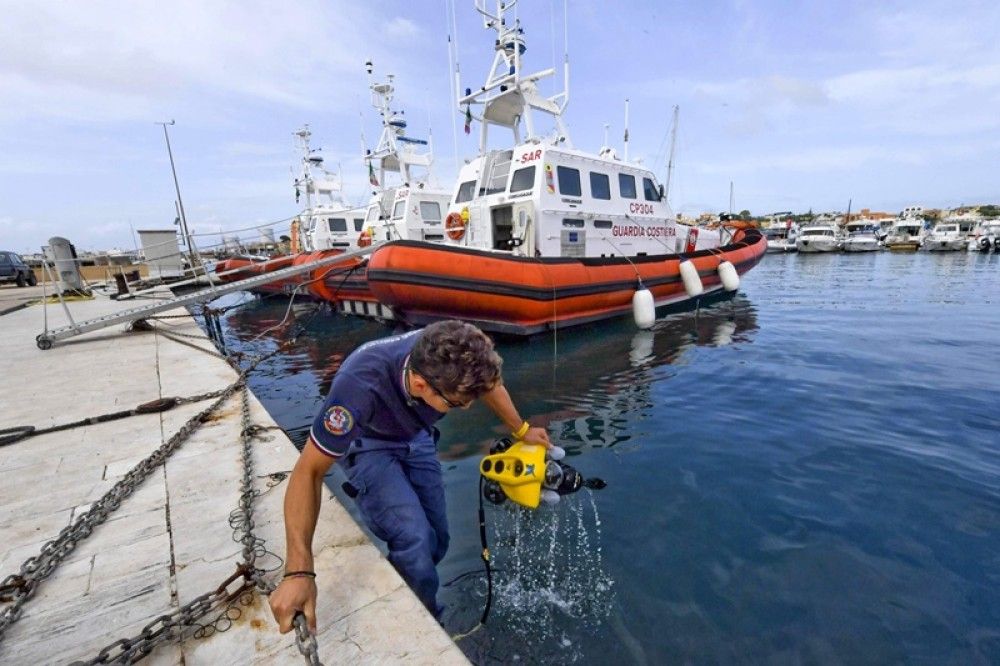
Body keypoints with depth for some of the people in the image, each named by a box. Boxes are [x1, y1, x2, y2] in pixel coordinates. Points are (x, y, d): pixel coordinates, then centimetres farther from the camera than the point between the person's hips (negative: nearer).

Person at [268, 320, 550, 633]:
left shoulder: (449, 360, -31)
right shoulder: (360, 387, -44)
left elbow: (489, 383, -7)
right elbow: (309, 472, -34)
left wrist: (522, 431, 5)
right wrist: (298, 572, -42)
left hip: (415, 437, 4)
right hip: (367, 445, -4)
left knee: (436, 540, 5)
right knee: (414, 538, -21)